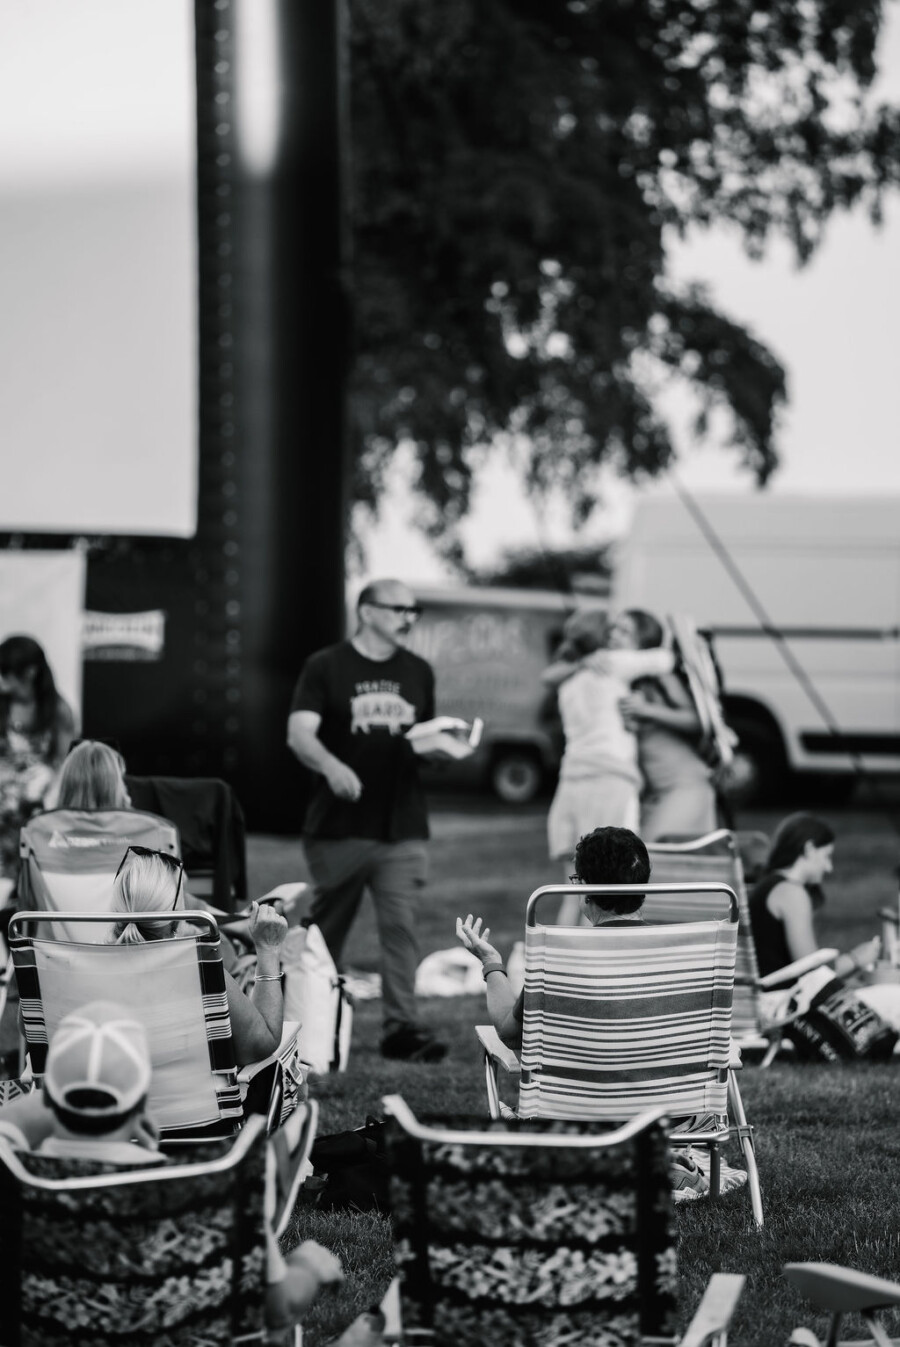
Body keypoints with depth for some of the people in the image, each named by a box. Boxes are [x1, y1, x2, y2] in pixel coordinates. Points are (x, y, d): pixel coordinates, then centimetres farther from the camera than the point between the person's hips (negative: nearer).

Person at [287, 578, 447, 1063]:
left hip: (402, 827, 3)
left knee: (400, 924, -6)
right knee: (327, 926, 7)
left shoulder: (418, 672, 13)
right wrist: (331, 765, -30)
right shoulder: (326, 667, -2)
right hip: (339, 824, -3)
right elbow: (299, 735, -11)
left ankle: (401, 1026, -7)